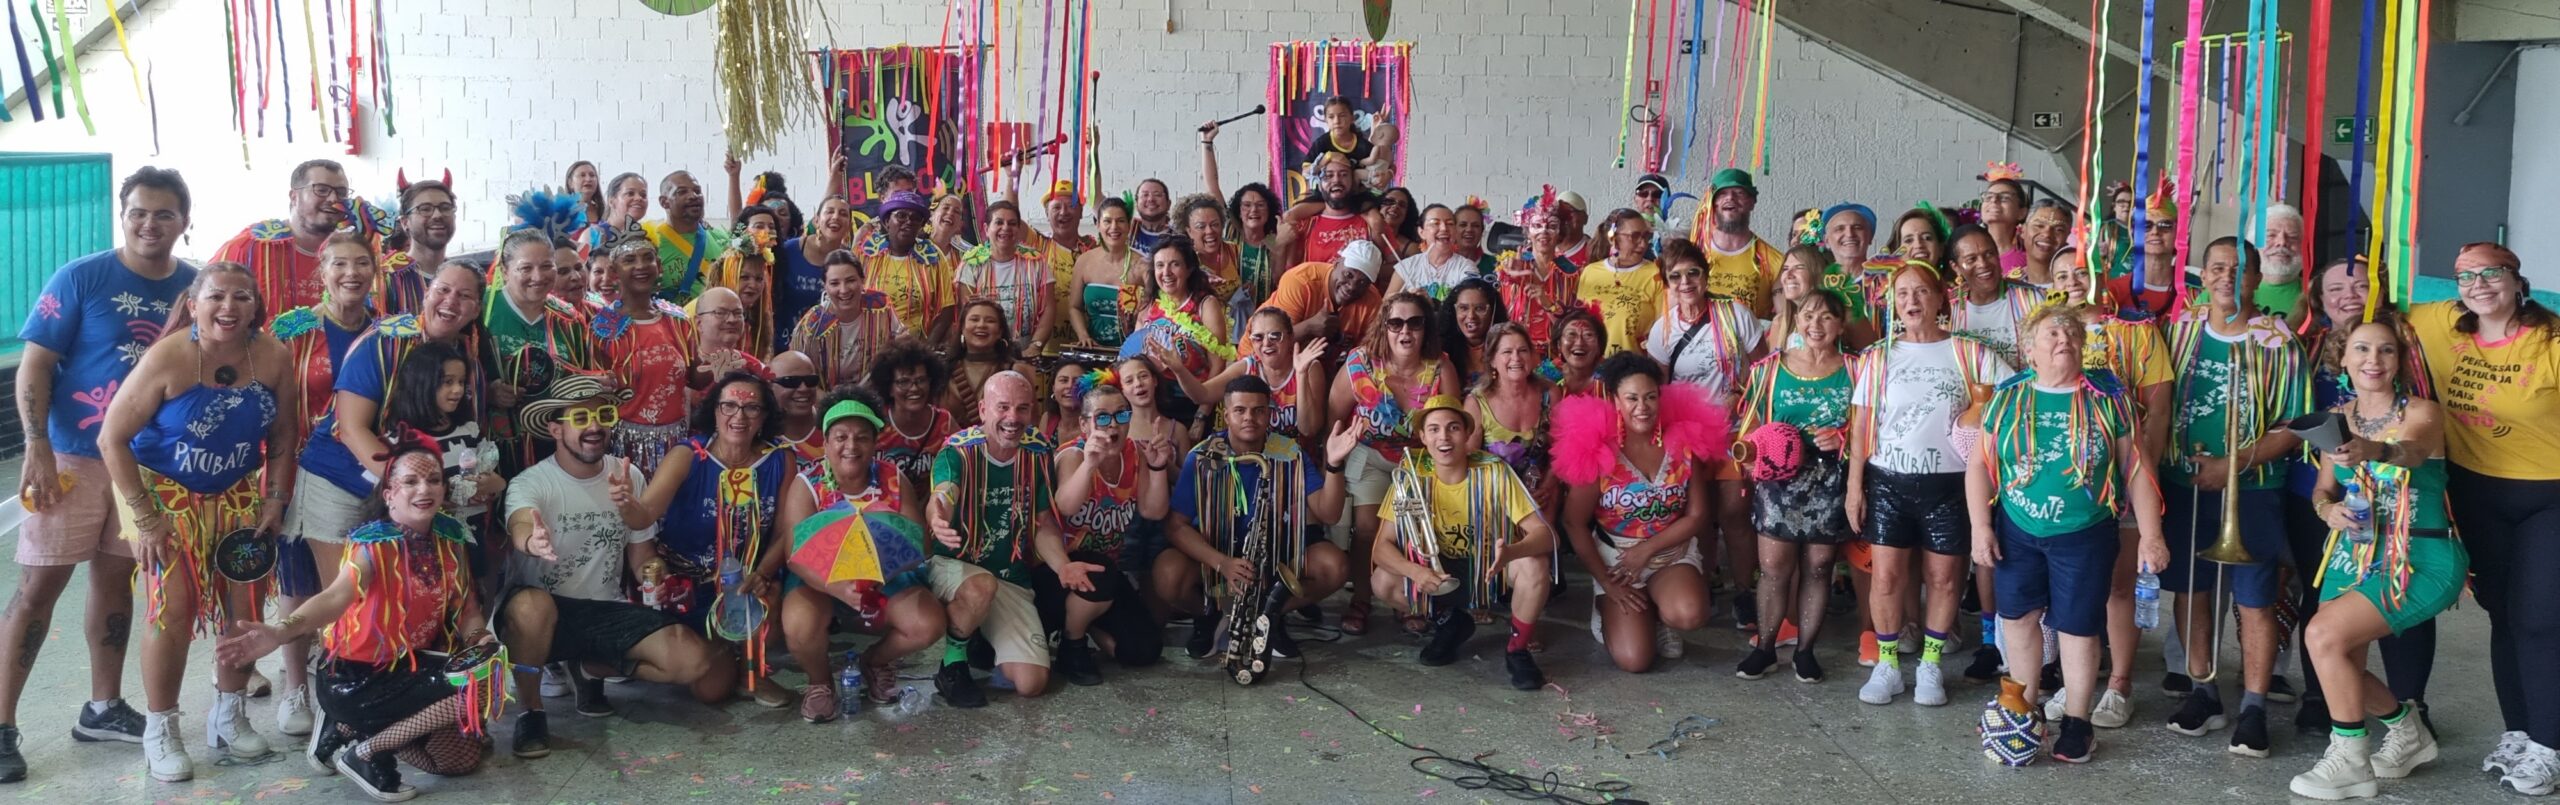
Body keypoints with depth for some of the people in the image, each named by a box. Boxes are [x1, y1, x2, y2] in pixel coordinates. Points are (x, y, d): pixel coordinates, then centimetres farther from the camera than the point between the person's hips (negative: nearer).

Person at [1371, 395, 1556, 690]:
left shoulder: (1494, 472, -21)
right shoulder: (1410, 475, -16)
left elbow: (1545, 533, -26)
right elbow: (1382, 546, -16)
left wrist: (1510, 552, -49)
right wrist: (1415, 572, -38)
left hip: (1492, 571, -2)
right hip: (1438, 573, 2)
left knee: (1534, 564, -33)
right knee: (1382, 581, -23)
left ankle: (1517, 649, -7)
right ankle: (1449, 622, 7)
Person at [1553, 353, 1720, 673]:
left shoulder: (1683, 440, -6)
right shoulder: (1597, 449, -14)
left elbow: (1697, 516, -3)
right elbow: (1574, 523, -9)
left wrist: (1647, 550, -13)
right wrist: (1606, 582, -11)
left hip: (1673, 553, 2)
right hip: (1615, 558, -2)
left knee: (1688, 615, -31)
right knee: (1634, 660, -15)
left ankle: (1657, 615, 7)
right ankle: (1611, 613, 20)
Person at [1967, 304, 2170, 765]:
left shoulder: (2107, 398, -3)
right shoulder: (2008, 397, -1)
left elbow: (2137, 469, -1)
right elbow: (1979, 464, 1)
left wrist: (2150, 535, -5)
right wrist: (1981, 526, -6)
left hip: (2084, 536, -2)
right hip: (2017, 533, 2)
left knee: (2078, 628, 4)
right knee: (2019, 618, 12)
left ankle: (2076, 722, 19)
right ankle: (2023, 711, 29)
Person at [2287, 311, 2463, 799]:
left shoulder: (2422, 412, -11)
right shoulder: (2338, 419, 6)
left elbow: (2410, 451, -34)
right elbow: (2323, 489, 8)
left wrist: (2374, 452, -58)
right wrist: (2329, 510, -16)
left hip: (2421, 559, -6)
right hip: (2354, 554, 6)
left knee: (2324, 635, -22)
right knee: (2338, 665, 4)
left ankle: (2350, 762, -5)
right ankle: (2408, 733, 34)